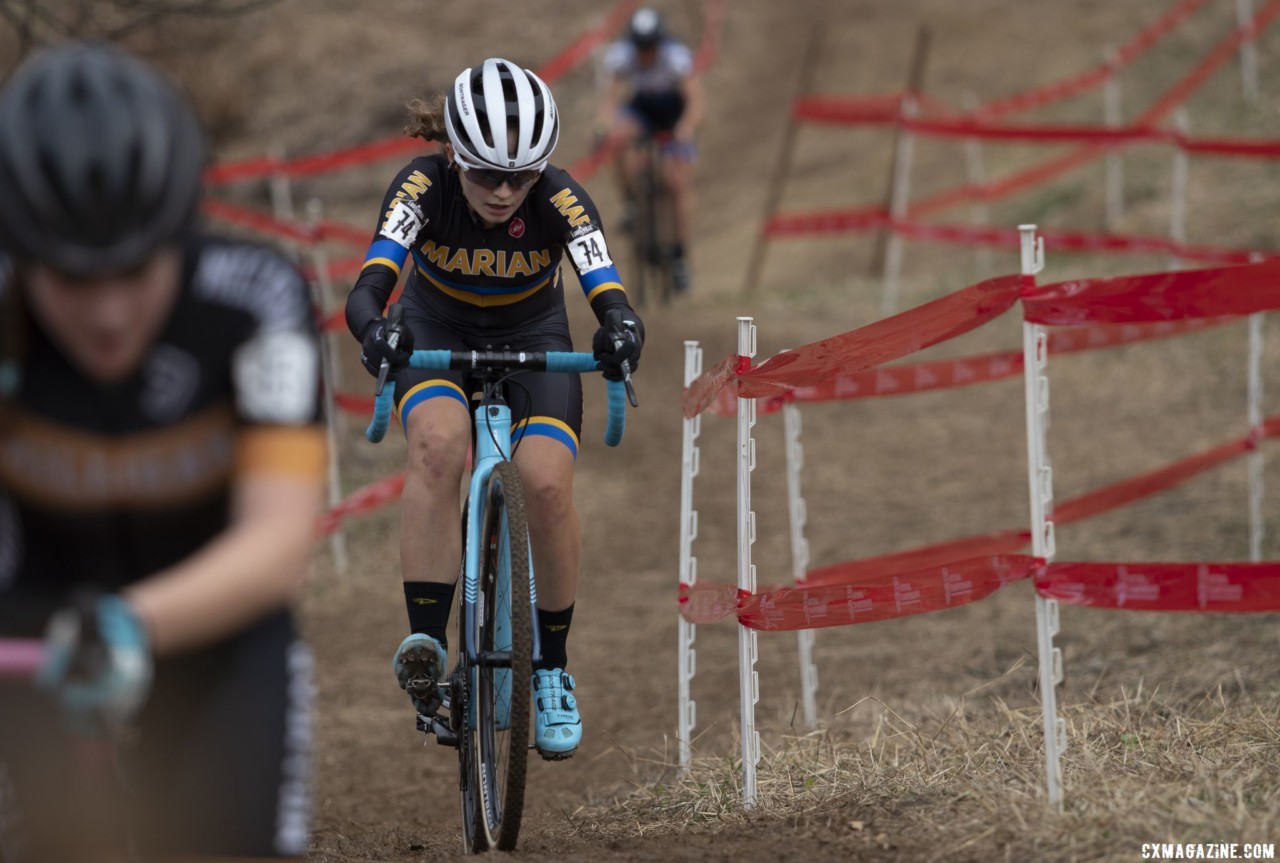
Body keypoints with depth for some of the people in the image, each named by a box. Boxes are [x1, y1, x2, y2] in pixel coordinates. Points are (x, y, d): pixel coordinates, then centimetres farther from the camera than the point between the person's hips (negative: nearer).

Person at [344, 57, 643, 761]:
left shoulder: (561, 201, -29)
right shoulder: (423, 187, -30)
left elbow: (609, 295, -40)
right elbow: (370, 285, -42)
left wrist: (620, 329, -64)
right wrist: (372, 328, -65)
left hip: (533, 336, 0)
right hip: (438, 332, 0)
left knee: (547, 483, -23)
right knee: (438, 443, -33)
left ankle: (553, 671, -3)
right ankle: (427, 646, -33)